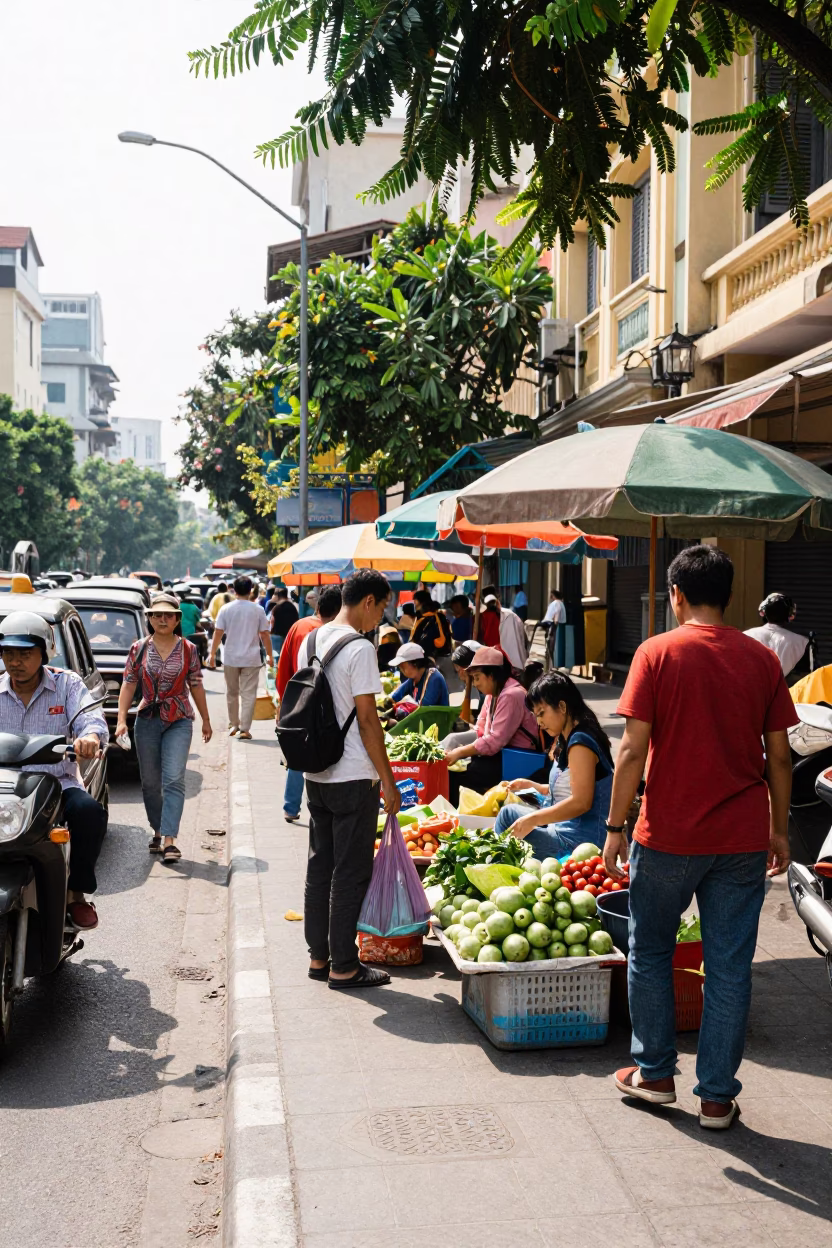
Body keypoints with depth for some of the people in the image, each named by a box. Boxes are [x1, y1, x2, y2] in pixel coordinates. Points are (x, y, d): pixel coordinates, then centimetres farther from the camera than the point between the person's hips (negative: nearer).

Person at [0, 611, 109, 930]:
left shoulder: (67, 684, 5)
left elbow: (92, 720, -10)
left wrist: (90, 737, -36)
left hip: (57, 782, -1)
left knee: (89, 811, -32)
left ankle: (76, 892, -12)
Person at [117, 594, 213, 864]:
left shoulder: (188, 649, 2)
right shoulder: (139, 648, 3)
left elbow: (196, 686, 9)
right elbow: (128, 685, 2)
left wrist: (206, 720, 14)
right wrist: (121, 720, -7)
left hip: (179, 721, -2)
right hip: (147, 720, 2)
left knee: (174, 780, -13)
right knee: (150, 782, 9)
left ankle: (169, 840, -16)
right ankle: (158, 831, 27)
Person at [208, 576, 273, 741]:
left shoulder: (225, 609, -3)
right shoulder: (258, 610, -3)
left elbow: (218, 633, -3)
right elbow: (265, 635, -1)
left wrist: (212, 654, 6)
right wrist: (270, 655, 8)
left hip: (230, 658, 1)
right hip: (251, 659, -1)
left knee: (232, 693, 16)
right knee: (248, 694, 0)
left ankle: (233, 725, 25)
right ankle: (244, 729, -5)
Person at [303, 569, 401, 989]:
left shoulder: (311, 640, 9)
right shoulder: (360, 648, -16)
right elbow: (367, 720, -17)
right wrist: (388, 780, -10)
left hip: (316, 775, 8)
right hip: (353, 778, -8)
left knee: (319, 867, 14)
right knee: (350, 872, 1)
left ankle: (319, 956, 23)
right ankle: (343, 966, 8)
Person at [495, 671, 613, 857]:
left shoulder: (580, 742, -18)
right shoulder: (567, 740, 12)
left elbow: (581, 802, -25)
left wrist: (533, 819, -21)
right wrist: (531, 786, 11)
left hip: (578, 839, -11)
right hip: (564, 827, 11)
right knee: (508, 812, 21)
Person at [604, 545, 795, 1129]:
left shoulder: (658, 653, -7)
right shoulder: (763, 659, 1)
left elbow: (634, 750, -11)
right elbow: (779, 755, 4)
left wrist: (615, 826, -3)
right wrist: (779, 829, 15)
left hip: (669, 836, -2)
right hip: (743, 839, 3)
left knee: (651, 954, 16)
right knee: (730, 966, 9)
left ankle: (655, 1073, 26)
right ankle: (717, 1096, 16)